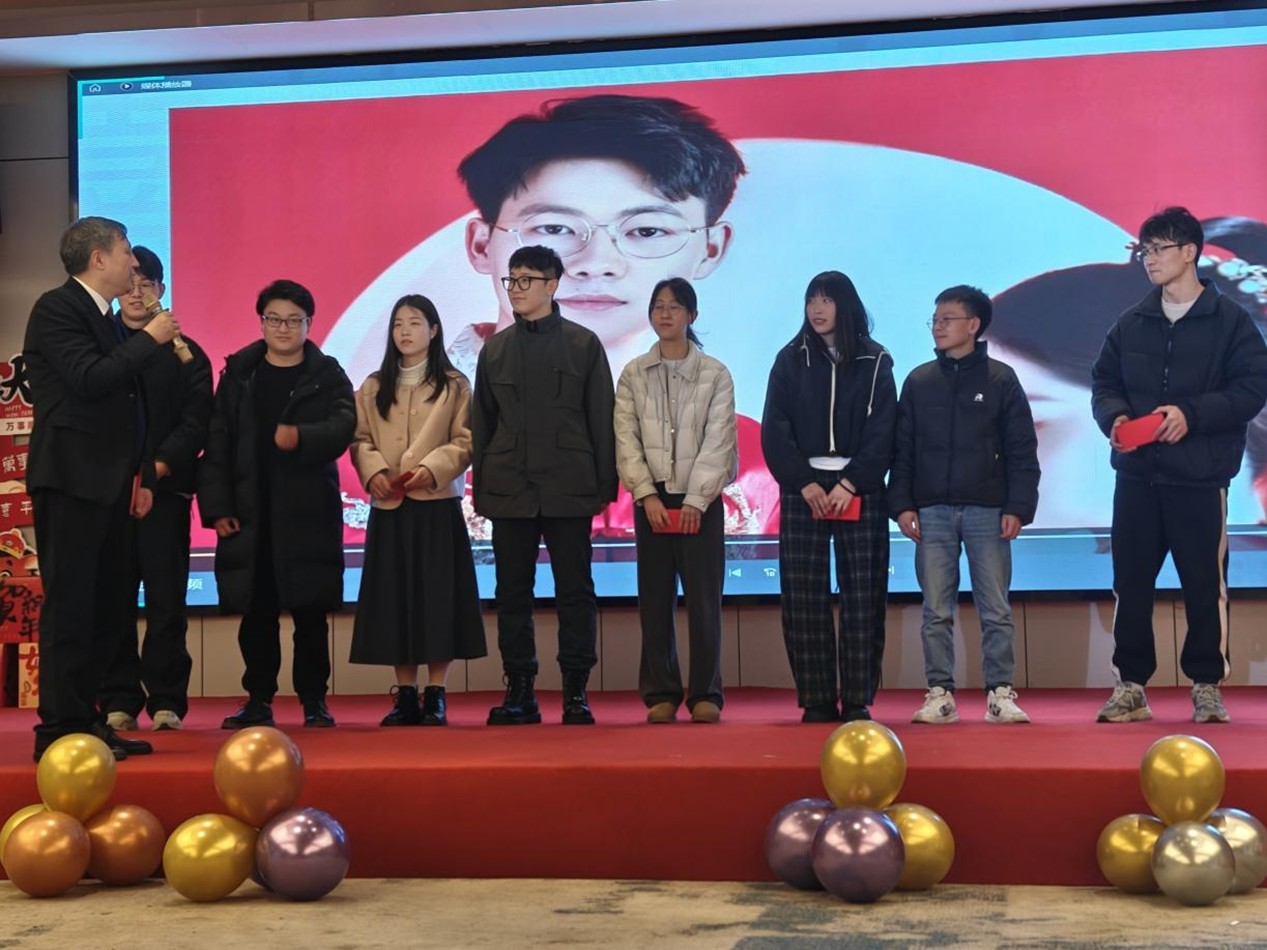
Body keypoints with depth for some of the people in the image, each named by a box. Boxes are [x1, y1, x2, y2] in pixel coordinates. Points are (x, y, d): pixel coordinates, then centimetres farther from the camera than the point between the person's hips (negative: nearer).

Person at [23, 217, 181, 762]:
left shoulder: (107, 319, 19)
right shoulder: (56, 308, -7)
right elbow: (88, 379, -21)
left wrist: (142, 477, 18)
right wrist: (150, 340, -11)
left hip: (107, 485, 9)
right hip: (70, 480, -9)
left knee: (105, 608, 10)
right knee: (69, 607, -7)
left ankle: (85, 718, 18)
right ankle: (59, 728, -3)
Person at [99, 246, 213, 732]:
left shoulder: (185, 353, 10)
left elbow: (196, 421, 1)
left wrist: (160, 465, -13)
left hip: (166, 488, 0)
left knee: (166, 600, -2)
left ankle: (167, 701, 3)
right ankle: (119, 701, 6)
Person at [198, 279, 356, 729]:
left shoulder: (327, 375, 6)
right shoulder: (237, 375, 10)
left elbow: (343, 425, -11)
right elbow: (217, 444, 5)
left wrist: (301, 437, -30)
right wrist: (216, 506, -4)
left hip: (308, 510, -1)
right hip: (249, 513, 2)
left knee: (310, 611, 2)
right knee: (255, 611, 5)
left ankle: (314, 700, 10)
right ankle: (258, 699, 14)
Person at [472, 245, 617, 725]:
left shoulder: (582, 344, 4)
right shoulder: (495, 348, 11)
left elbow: (602, 419, 3)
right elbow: (481, 422, 12)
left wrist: (605, 483, -3)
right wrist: (480, 488, 6)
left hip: (568, 487, -2)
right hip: (509, 488, 3)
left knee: (574, 590, 0)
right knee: (513, 592, 5)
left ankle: (576, 690, 6)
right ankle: (519, 691, 11)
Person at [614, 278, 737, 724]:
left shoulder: (715, 374, 2)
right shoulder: (633, 375, 7)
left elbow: (717, 441, -3)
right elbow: (625, 439, 2)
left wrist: (696, 500, -10)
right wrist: (647, 494, -9)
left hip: (700, 500, -2)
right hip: (651, 499, 2)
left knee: (703, 597, -2)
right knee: (654, 599, 3)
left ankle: (706, 694, 5)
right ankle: (661, 694, 9)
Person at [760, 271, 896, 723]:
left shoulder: (875, 362, 6)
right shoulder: (791, 360, 8)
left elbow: (882, 432, -1)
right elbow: (774, 430, 2)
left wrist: (850, 483, -13)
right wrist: (805, 483, -10)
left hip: (860, 491, -1)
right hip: (803, 489, 1)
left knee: (862, 596, -3)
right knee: (804, 598, -2)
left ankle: (858, 699, 2)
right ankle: (817, 700, 3)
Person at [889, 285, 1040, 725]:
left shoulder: (1000, 379, 2)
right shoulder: (918, 381, 9)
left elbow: (1022, 450, 0)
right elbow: (902, 449, 9)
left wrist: (1018, 506, -7)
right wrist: (902, 504, 0)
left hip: (987, 510, -2)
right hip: (932, 511, 2)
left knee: (996, 609, 1)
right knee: (936, 611, 3)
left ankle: (1001, 692, 6)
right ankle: (940, 693, 9)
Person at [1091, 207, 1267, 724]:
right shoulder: (1130, 323, 12)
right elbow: (1103, 382, 13)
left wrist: (1191, 414, -19)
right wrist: (1114, 416, -9)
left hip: (1200, 475, -3)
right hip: (1137, 474, 3)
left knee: (1206, 584, 2)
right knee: (1130, 583, 4)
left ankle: (1207, 685, 16)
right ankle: (1130, 685, 13)